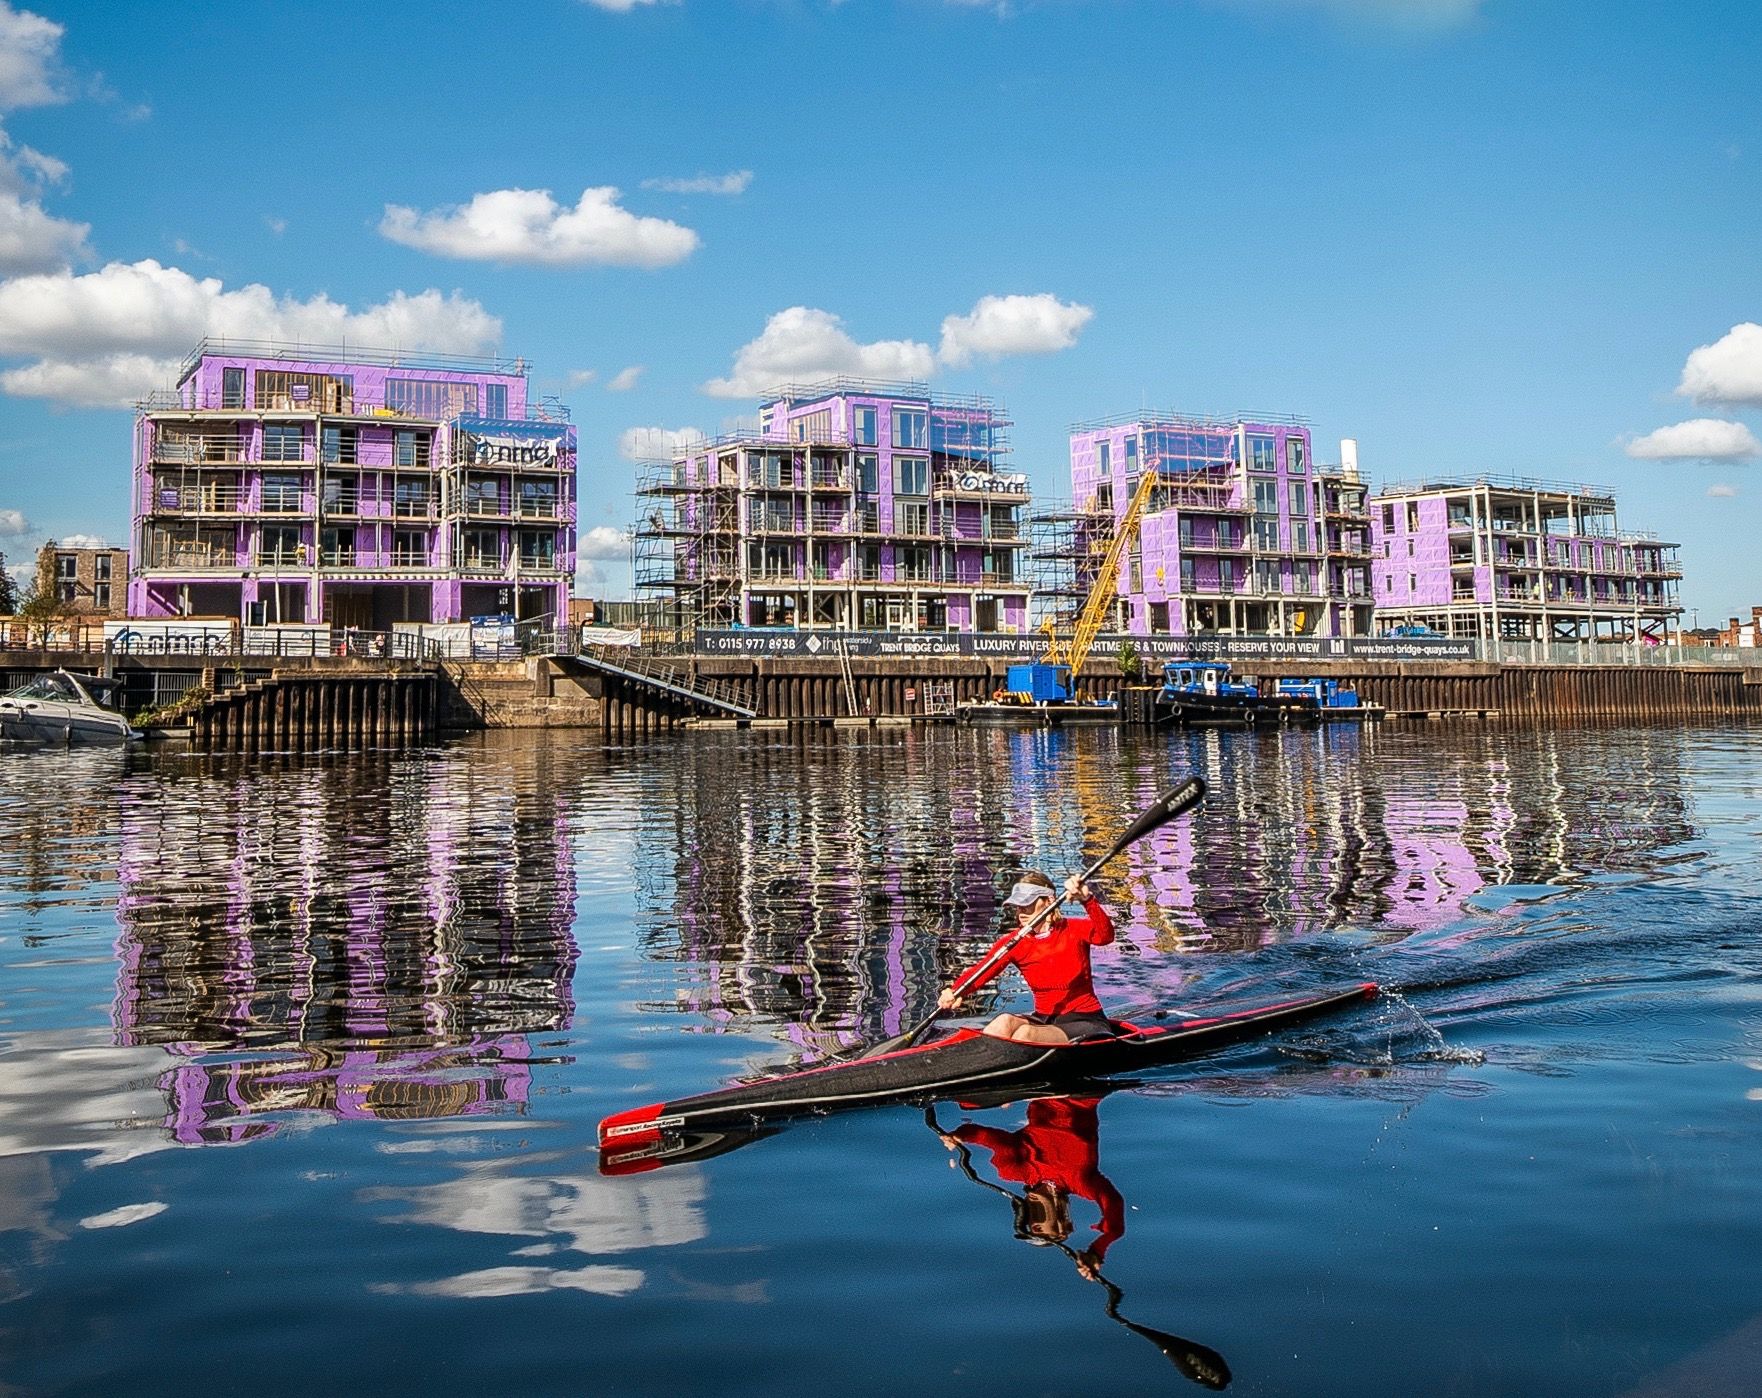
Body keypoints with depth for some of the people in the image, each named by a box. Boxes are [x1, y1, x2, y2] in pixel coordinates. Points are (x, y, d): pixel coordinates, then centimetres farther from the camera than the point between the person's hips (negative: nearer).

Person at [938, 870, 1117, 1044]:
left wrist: (1087, 900, -47)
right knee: (1005, 1022, -28)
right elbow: (979, 972, -17)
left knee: (1025, 1034, -30)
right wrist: (956, 992, -39)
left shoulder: (1073, 930, -7)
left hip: (1086, 1021, -3)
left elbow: (1105, 936, -29)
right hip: (1044, 1019, 3)